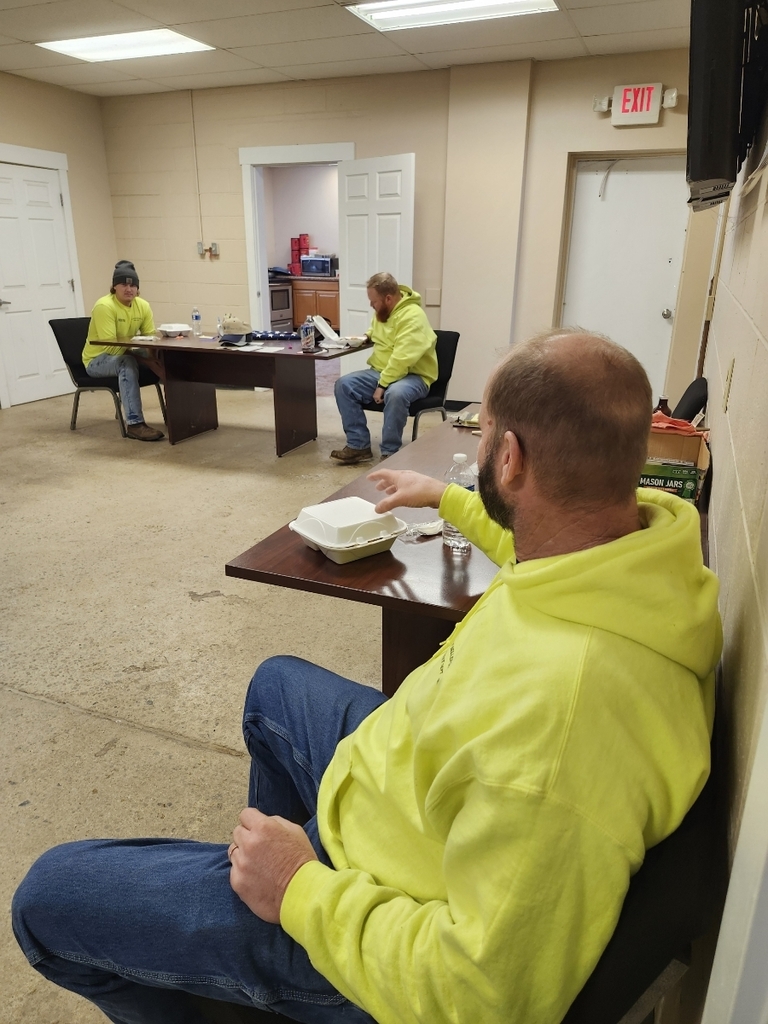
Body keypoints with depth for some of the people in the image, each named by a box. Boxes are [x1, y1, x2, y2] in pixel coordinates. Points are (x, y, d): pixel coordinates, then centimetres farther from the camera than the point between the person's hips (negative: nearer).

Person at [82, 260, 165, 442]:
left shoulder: (143, 306, -1)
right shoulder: (104, 306, -20)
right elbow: (110, 347, -25)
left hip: (125, 355, 6)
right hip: (97, 360, -6)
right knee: (128, 363, -38)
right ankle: (134, 424, -44)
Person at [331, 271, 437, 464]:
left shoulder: (412, 316, -19)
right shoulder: (382, 311, 9)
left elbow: (402, 359, -28)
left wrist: (382, 385, -25)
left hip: (413, 375, -8)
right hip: (381, 371, 8)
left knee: (395, 394, -40)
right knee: (344, 385, -10)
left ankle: (390, 452, -23)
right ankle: (359, 446, -10)